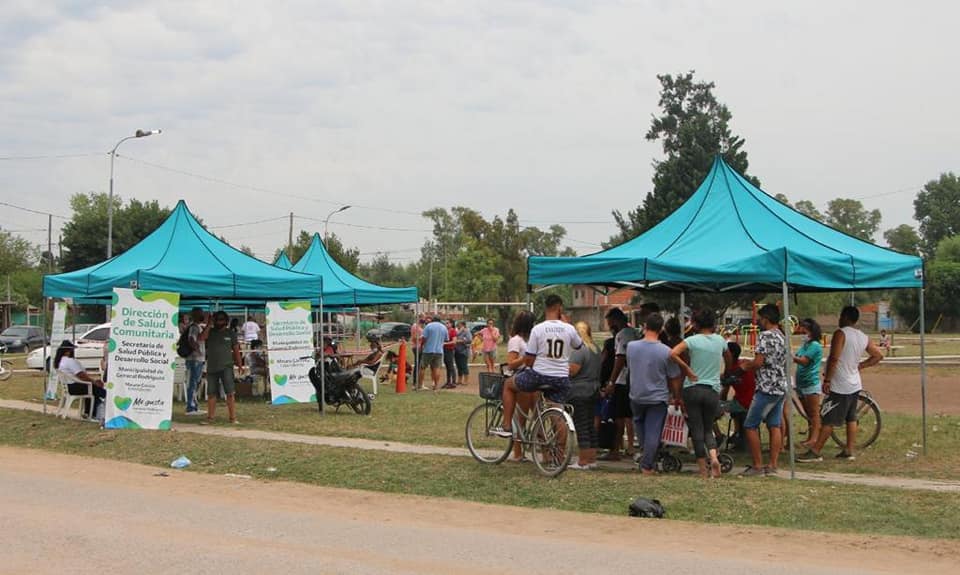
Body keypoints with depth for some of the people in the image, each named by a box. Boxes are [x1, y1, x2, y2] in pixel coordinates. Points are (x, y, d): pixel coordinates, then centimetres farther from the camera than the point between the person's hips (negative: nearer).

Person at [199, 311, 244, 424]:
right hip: (211, 367, 2)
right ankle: (210, 418, 17)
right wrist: (208, 324, -10)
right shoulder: (210, 332, 9)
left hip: (226, 367, -2)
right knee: (211, 394, 7)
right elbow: (202, 338, -12)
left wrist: (240, 365, 1)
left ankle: (233, 418, -10)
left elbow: (236, 350, 8)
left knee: (230, 393, -10)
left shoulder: (231, 333, 8)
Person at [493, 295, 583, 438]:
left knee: (508, 385, 22)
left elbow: (528, 360, -8)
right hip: (561, 379, 2)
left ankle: (506, 427, 18)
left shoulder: (537, 329, -8)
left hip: (539, 375, -2)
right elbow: (580, 347, 20)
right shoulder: (569, 329, -2)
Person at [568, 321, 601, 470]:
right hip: (593, 390, 9)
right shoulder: (595, 349, 11)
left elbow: (572, 371, -20)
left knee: (581, 426, -5)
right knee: (590, 425, 13)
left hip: (579, 392, -9)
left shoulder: (579, 350, -17)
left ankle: (583, 461, -4)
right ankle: (592, 459, 17)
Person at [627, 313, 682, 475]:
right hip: (658, 398, -3)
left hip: (636, 396, 3)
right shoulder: (665, 352, -16)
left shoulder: (631, 346, -10)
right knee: (653, 432, 3)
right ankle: (647, 465, 3)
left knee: (641, 429, 22)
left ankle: (647, 461, 25)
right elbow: (674, 378, -7)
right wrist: (676, 397, 9)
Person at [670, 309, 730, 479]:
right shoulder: (720, 340, 6)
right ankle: (714, 457, -13)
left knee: (697, 430, 3)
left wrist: (688, 370, -12)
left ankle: (703, 469, 1)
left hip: (692, 388, -2)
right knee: (708, 429, 15)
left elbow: (673, 354, -20)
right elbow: (729, 361, 22)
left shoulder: (693, 340, -5)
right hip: (713, 390, 3)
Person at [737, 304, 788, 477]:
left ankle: (757, 465, -3)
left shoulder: (765, 336, -13)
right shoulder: (782, 337, 14)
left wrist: (746, 366, 2)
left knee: (750, 425, -2)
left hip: (767, 388, -9)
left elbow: (759, 362, -18)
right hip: (781, 387, 9)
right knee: (775, 426, 9)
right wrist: (750, 362, 22)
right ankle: (772, 465, 9)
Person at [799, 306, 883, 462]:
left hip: (840, 386, -8)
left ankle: (815, 452, -5)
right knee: (851, 419, 15)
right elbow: (878, 356, 17)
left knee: (827, 420, -6)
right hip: (855, 385, 8)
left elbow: (834, 359, -22)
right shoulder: (864, 338, 8)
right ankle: (849, 451, 17)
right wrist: (860, 366, 16)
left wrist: (827, 380, -18)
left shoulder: (841, 333, -16)